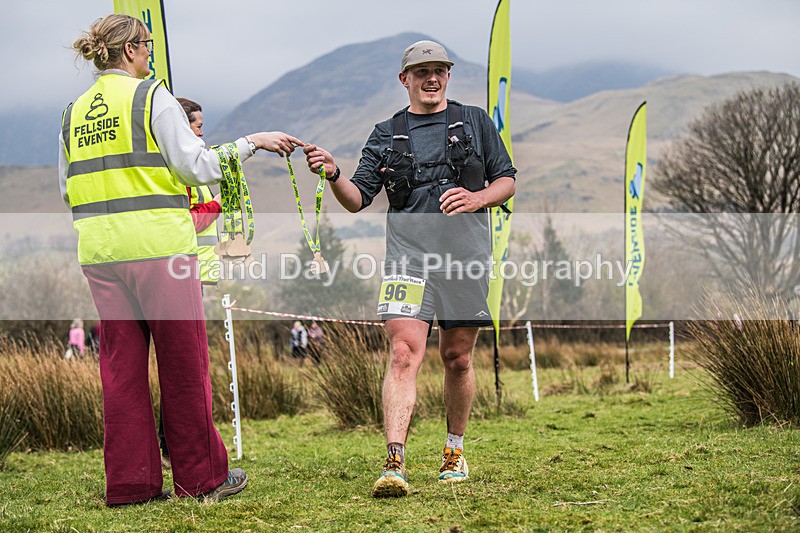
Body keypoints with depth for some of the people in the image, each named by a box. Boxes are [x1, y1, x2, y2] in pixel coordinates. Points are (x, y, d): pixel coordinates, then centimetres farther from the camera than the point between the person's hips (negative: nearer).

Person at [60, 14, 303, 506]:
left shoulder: (74, 112, 12)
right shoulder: (151, 96, -5)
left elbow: (67, 190, 16)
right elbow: (198, 166, -9)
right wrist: (252, 142, 1)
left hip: (100, 251, 5)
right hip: (158, 244, -5)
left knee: (121, 365, 8)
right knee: (183, 362, 4)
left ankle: (130, 482, 10)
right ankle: (202, 475, 11)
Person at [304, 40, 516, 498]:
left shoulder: (476, 122, 14)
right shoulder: (387, 135, 15)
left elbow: (507, 182, 13)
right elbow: (358, 199, 11)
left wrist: (478, 198, -8)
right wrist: (333, 175, -10)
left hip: (466, 252, 1)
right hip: (409, 250, -1)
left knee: (458, 358, 8)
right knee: (404, 354, -15)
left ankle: (455, 451, 27)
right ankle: (395, 465, -22)